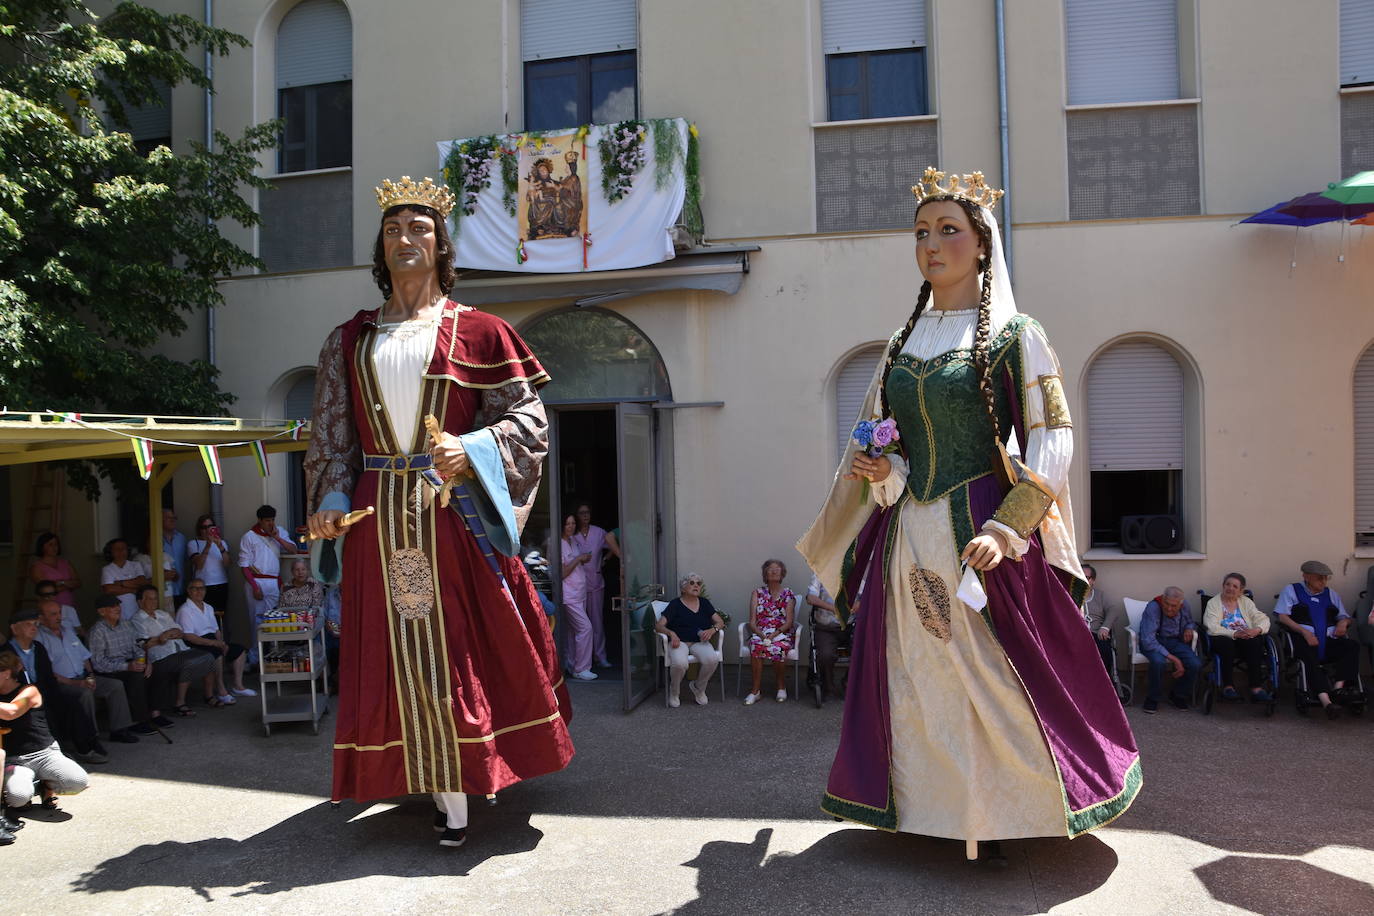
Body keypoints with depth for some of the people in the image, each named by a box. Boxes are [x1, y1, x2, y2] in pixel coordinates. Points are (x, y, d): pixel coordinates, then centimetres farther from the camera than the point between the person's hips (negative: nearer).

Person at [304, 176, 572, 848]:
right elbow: (331, 432, 13)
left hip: (455, 511, -3)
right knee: (403, 651, 5)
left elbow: (527, 417, -2)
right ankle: (448, 799, 17)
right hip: (379, 518, 3)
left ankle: (485, 764, 21)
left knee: (471, 642, 0)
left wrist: (470, 450, -17)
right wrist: (330, 500, -1)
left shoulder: (477, 331, 3)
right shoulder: (351, 339, 13)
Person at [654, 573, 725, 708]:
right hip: (679, 641, -3)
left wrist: (712, 630, -9)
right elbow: (659, 625, -3)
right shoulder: (675, 604, 4)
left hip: (699, 642, 3)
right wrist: (671, 633, -23)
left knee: (712, 659, -30)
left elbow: (720, 622, 13)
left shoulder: (704, 603, 16)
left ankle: (698, 688, 0)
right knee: (679, 663, -36)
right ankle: (674, 692, -2)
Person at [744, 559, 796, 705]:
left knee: (779, 648, -35)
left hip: (781, 634, -1)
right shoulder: (758, 592, 12)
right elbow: (752, 621, 3)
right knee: (756, 646, -34)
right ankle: (756, 689, -24)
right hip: (759, 633, 1)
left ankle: (781, 686, -9)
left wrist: (774, 634, -16)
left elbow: (789, 622, 0)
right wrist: (761, 635, -15)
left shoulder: (788, 594, 10)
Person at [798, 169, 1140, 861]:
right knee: (914, 678, 10)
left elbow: (1051, 443, -8)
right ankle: (932, 809, 27)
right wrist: (880, 471, -4)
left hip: (981, 532, -5)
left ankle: (1005, 815, 19)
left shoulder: (1013, 335, -3)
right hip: (908, 535, 5)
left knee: (993, 676, 0)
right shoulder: (902, 341, 13)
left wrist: (1004, 530, -18)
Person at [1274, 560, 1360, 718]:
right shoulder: (1291, 590, 14)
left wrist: (1343, 622, 6)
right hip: (1304, 639, -5)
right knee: (1309, 655, -38)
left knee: (1352, 646, -28)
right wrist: (1305, 631, -12)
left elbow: (1344, 616, 32)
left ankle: (1338, 688, -38)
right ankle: (1326, 701, -51)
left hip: (1329, 641, 5)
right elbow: (1282, 617, 2)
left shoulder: (1330, 593, 29)